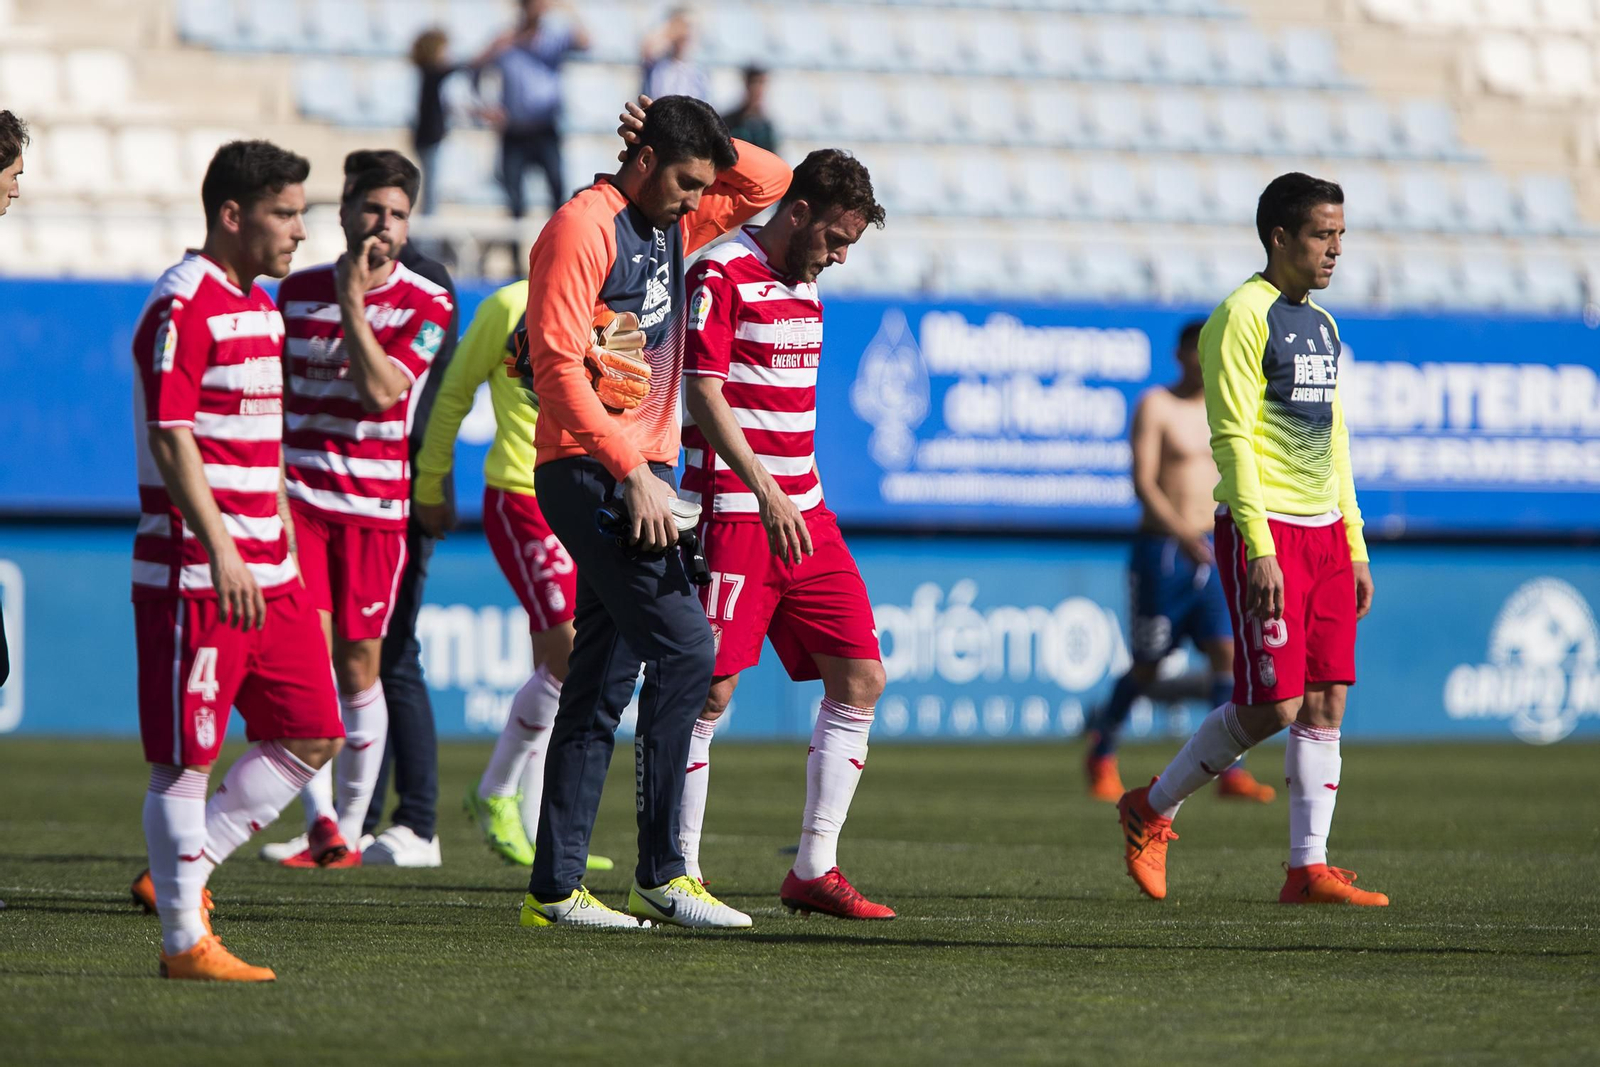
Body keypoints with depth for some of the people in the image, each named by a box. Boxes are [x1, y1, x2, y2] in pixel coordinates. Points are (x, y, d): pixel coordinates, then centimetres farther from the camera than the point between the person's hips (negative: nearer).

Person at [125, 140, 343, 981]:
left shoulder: (261, 307, 17)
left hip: (265, 572, 9)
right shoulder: (182, 306, -12)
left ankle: (181, 873, 17)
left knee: (311, 735, 8)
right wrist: (221, 554, -25)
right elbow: (172, 440, -19)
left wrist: (287, 549, 23)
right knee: (184, 756, -3)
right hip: (195, 574, -9)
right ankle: (185, 939, 2)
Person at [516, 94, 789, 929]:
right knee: (682, 646, -16)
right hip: (587, 471, -9)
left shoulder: (672, 226, 16)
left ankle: (555, 886, 7)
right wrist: (633, 471, -21)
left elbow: (768, 184, 27)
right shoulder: (584, 226, -10)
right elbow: (559, 363, -17)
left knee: (602, 683, 7)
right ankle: (659, 875, -14)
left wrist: (703, 143, 8)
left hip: (639, 473, 9)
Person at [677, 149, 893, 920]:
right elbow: (702, 394, -16)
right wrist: (766, 493, -22)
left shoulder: (803, 285, 15)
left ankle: (814, 870, 8)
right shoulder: (720, 278, -10)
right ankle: (677, 875, 1)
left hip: (802, 515, 8)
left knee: (860, 679, 3)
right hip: (734, 511, -8)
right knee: (710, 691, -6)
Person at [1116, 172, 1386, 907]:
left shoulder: (1321, 327, 18)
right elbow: (1232, 438, -14)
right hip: (1266, 528, -8)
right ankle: (1151, 811, 9)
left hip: (1324, 531, 8)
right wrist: (1258, 548, -20)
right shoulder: (1243, 317, -8)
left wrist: (1355, 548, 17)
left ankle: (1308, 869, 2)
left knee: (1326, 702, 1)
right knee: (1273, 704, -9)